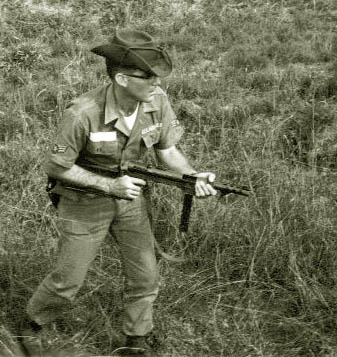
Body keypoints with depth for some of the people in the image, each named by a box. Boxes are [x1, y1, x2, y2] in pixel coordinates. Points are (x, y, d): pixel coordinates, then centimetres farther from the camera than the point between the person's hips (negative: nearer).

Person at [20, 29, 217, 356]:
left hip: (130, 197, 4)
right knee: (67, 280, 9)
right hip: (85, 202, -4)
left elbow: (167, 150, -5)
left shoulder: (157, 101, -18)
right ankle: (31, 326, 39)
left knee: (145, 278, 7)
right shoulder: (83, 114, -33)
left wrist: (193, 176, -24)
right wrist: (109, 185, -25)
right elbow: (56, 167, -20)